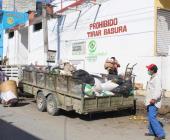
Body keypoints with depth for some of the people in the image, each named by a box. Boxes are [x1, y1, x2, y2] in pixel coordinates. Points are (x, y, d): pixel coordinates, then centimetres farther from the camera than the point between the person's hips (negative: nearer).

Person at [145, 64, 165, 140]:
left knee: (152, 117, -14)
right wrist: (148, 99, 27)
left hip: (154, 102, -11)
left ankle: (160, 134, -9)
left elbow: (158, 90, -29)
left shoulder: (156, 79, -17)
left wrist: (154, 99, -38)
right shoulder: (152, 78, 15)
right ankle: (152, 131, 28)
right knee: (150, 117, 17)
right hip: (150, 101, 11)